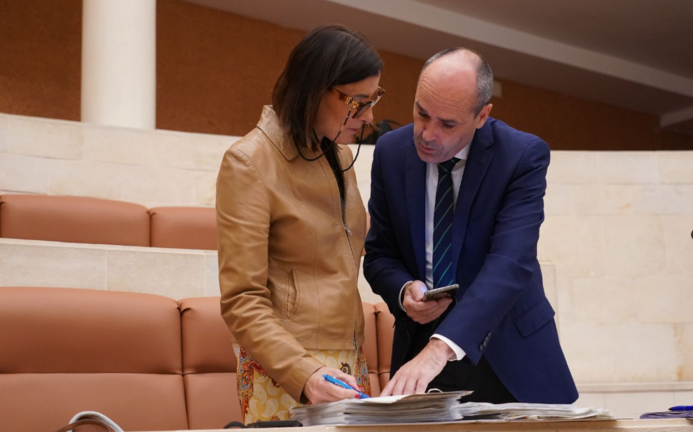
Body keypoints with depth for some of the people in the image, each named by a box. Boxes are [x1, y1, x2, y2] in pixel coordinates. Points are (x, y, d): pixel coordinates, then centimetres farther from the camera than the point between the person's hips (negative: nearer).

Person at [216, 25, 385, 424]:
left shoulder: (339, 154, 12)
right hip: (286, 371, -7)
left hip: (350, 359, 7)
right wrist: (303, 374, -27)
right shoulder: (250, 162, -11)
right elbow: (242, 301, -15)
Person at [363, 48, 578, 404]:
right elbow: (378, 255, 5)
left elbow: (510, 263, -27)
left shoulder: (523, 156, -15)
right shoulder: (391, 152, -2)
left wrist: (441, 347, -39)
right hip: (419, 346, 2)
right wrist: (404, 290, -19)